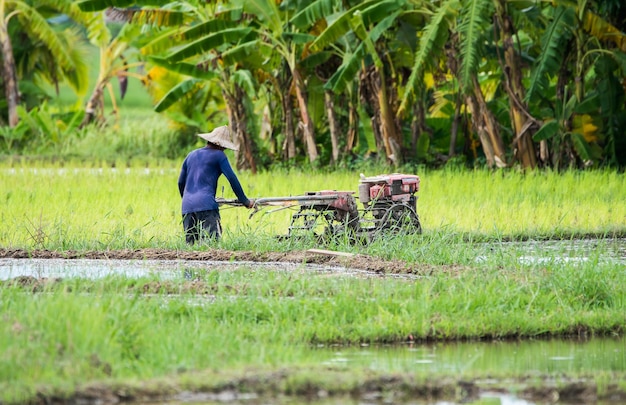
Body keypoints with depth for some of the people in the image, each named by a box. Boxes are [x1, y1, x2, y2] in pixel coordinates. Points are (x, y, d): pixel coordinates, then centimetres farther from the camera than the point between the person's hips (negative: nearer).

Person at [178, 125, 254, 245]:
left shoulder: (191, 155, 21)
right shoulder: (218, 155, 4)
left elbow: (180, 182, 29)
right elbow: (232, 178, 2)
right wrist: (245, 201, 11)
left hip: (187, 206, 6)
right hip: (206, 205, -6)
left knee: (190, 244, 2)